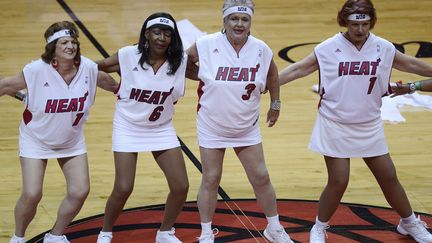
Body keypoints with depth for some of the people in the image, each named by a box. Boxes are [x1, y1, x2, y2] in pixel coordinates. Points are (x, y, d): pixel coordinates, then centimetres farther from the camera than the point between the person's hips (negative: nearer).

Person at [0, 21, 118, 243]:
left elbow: (108, 82, 8)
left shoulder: (88, 68, -15)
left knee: (79, 192, -2)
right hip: (36, 139, -4)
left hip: (72, 141, 4)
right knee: (31, 195, -10)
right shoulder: (37, 70, -25)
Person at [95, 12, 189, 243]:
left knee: (181, 186, 0)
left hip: (162, 129, 3)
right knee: (123, 189, -9)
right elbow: (95, 66, -6)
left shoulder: (180, 60, -12)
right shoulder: (128, 55, -17)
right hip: (128, 128, -3)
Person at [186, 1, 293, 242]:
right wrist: (203, 76, -6)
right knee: (210, 180, 6)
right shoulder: (206, 45, -18)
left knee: (261, 178, 9)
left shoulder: (261, 49, -10)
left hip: (247, 129, 2)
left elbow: (272, 74, 10)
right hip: (212, 127, -2)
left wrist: (276, 104, 16)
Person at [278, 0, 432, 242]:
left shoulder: (384, 48, -4)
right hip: (336, 126, -3)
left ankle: (410, 223, 32)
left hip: (370, 127, 3)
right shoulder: (329, 48, -11)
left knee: (389, 177, 10)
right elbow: (298, 69, -7)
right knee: (338, 182, -4)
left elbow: (411, 64, 11)